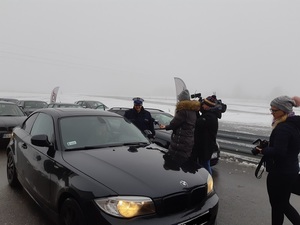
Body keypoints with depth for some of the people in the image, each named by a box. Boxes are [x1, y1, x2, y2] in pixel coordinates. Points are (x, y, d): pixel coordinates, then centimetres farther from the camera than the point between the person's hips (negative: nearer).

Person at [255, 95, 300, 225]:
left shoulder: (283, 128, -23)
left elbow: (278, 152, -30)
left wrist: (263, 150, -13)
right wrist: (268, 147, 5)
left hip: (280, 173, -9)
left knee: (277, 205, 10)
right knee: (283, 203, 23)